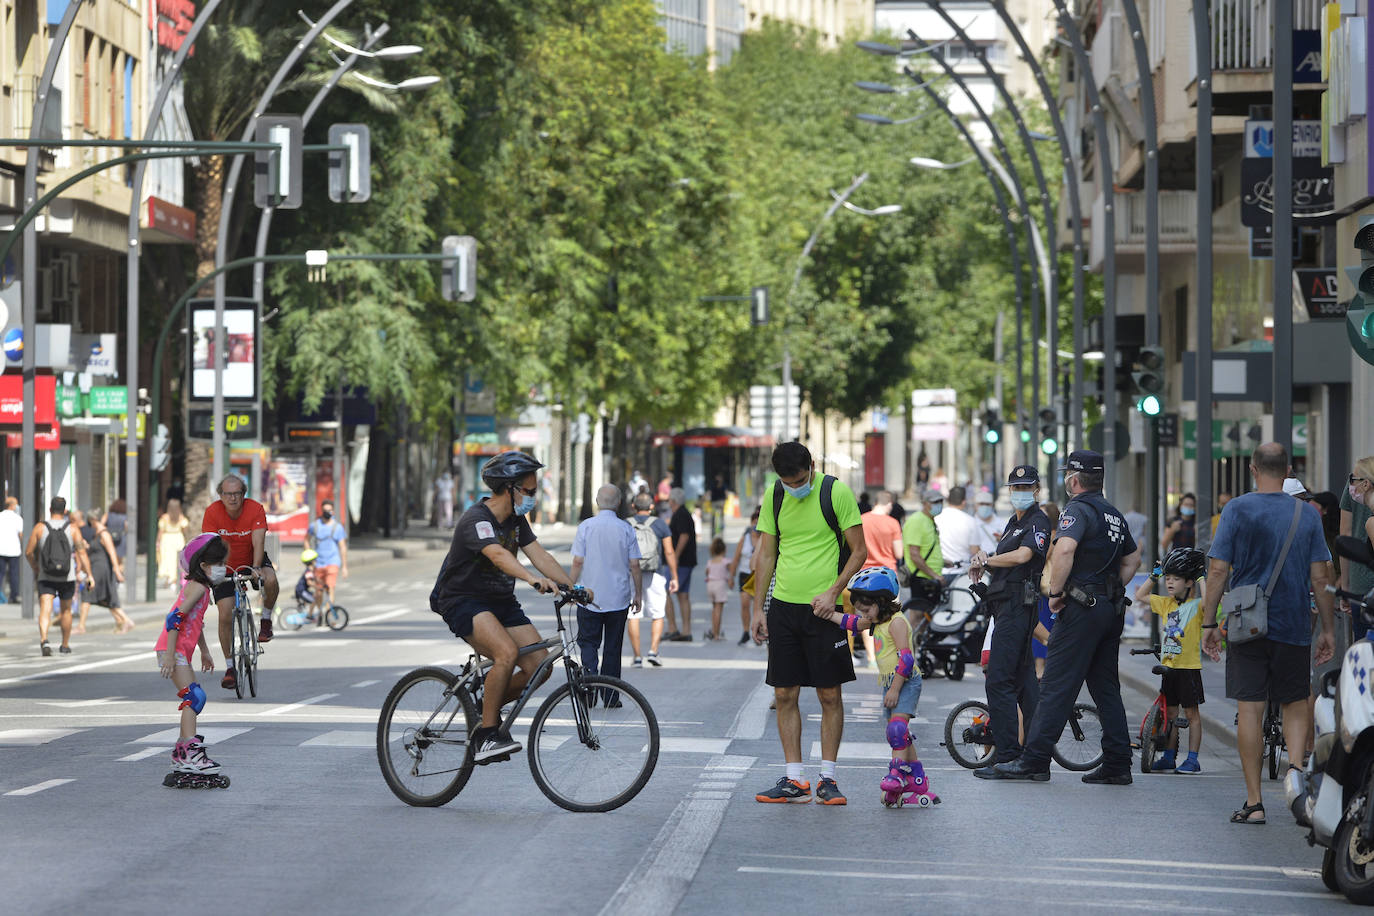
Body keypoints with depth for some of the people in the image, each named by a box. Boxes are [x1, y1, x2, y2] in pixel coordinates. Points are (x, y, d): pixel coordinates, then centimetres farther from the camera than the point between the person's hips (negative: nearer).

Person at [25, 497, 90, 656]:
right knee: (66, 610, 20)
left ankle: (44, 640, -34)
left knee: (45, 610, -9)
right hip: (67, 577, 1)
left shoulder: (40, 528, -2)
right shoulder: (73, 529, -2)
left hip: (46, 577, -1)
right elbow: (82, 553, -10)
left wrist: (35, 568, 17)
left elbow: (28, 552, 0)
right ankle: (65, 646, 32)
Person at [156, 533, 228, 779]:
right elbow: (176, 618, -23)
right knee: (195, 696, -17)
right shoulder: (198, 587, -15)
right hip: (173, 650, -10)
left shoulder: (200, 586, 17)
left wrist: (205, 652, 33)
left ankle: (181, 753, 20)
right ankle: (190, 752, -24)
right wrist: (170, 654, -25)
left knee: (192, 700, 14)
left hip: (181, 651, 10)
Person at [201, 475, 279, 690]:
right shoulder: (212, 512, -20)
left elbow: (258, 542, -30)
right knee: (225, 616, -10)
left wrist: (256, 568, -45)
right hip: (226, 567, 0)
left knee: (270, 579, -33)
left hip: (252, 561, 0)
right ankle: (229, 667, 2)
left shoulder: (255, 509, -21)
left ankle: (266, 620, -5)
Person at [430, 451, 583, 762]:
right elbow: (498, 555, -40)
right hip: (462, 600, -8)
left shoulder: (516, 519, 6)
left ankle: (489, 706, 18)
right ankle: (485, 736, -22)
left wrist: (573, 588, -15)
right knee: (507, 653, -32)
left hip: (500, 601, 8)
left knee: (539, 666, -7)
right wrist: (533, 579, -57)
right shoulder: (476, 520, -22)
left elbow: (539, 555, -1)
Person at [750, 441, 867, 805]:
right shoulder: (774, 496, 5)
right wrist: (758, 608, 7)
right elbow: (767, 554, 12)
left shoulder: (837, 492, -7)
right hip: (783, 607, 4)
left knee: (829, 694, 0)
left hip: (822, 608, -4)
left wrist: (833, 591, -14)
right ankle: (793, 780, 8)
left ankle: (827, 779, 8)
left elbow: (859, 551, -4)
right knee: (784, 694, 3)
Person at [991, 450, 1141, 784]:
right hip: (1112, 609, 8)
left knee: (1057, 686, -6)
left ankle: (1034, 760, -6)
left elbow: (1064, 548, -28)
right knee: (1106, 688, 11)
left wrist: (1055, 592, -19)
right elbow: (1132, 560, 25)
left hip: (1082, 607, -8)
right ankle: (1117, 765, 9)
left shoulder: (1077, 510, -10)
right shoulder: (1114, 514, 18)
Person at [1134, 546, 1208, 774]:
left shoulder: (1197, 606, -8)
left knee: (1191, 713, 0)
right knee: (1170, 713, 11)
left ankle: (1193, 760, 4)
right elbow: (1140, 596, 20)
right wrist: (1154, 575, 11)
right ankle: (1169, 758, 16)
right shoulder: (1166, 604, 11)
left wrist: (1200, 577, -19)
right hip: (1169, 667, 6)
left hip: (1189, 667, -6)